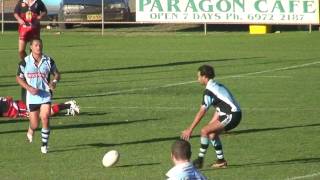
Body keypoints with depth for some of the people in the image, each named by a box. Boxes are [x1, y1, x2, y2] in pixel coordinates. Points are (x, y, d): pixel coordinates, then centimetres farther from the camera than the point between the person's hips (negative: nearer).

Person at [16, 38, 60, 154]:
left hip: (45, 95, 0)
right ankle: (31, 131, 41)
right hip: (32, 96, 0)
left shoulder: (48, 61, 0)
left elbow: (56, 73, 12)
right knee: (35, 124, 2)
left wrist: (54, 82, -11)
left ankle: (44, 144, -1)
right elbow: (19, 78, 3)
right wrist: (29, 88, -12)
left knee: (45, 118, -16)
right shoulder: (25, 62, -3)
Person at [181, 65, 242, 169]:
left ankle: (200, 160, -7)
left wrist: (190, 130, -13)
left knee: (205, 131, -13)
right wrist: (212, 124, 20)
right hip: (235, 114, 10)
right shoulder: (218, 86, 17)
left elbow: (202, 112, -15)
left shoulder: (209, 91, -12)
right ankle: (221, 161, 22)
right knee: (212, 134, 18)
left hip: (231, 116, -10)